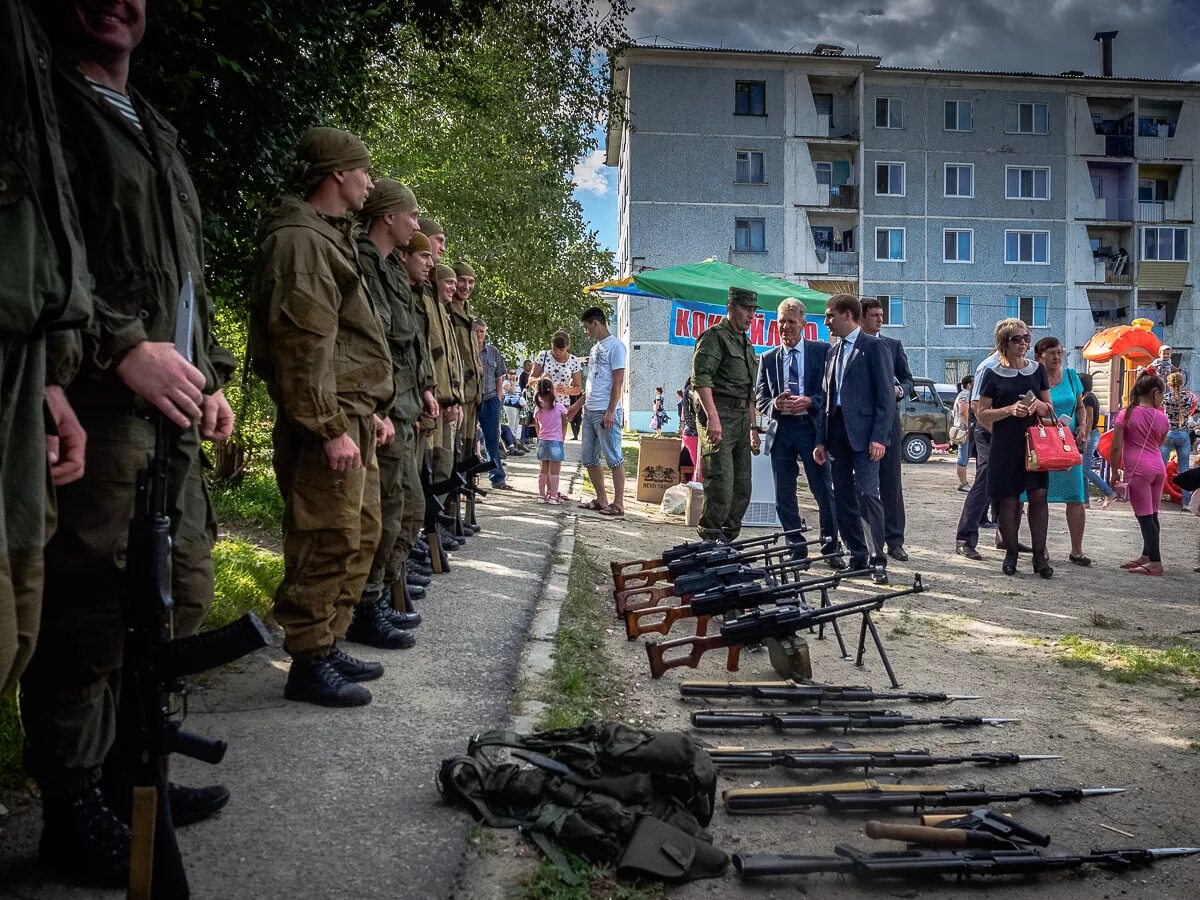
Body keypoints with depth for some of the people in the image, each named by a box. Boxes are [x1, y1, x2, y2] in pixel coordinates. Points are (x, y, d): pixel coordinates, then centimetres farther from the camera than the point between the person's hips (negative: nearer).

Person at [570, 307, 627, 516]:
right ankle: (601, 499, 18)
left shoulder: (615, 345, -8)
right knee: (588, 458, 11)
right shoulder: (595, 348, 19)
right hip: (589, 411, 10)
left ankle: (618, 503, -2)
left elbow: (618, 381, -14)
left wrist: (610, 411, -19)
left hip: (606, 413, -10)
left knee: (613, 457, -6)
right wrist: (577, 405, 24)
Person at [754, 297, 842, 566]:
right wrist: (775, 404, -10)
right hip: (781, 430, 3)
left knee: (824, 493, -1)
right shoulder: (768, 359, 12)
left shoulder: (822, 351, 3)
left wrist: (809, 401, -16)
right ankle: (797, 550, 17)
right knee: (784, 498, 6)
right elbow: (759, 398, 11)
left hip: (812, 428, -3)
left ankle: (830, 548, 13)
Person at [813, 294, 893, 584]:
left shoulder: (873, 347, -2)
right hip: (837, 434, 7)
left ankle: (878, 560, -7)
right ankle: (857, 557, 15)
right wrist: (821, 439, 14)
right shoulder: (833, 352, 19)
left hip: (863, 434, -7)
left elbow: (886, 395, -8)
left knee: (866, 493, -13)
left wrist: (879, 437, -16)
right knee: (843, 499, 7)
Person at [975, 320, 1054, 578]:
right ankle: (1011, 553, 17)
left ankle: (1039, 556, 2)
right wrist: (1010, 409, -16)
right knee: (1009, 500, 1)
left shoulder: (1037, 369, 9)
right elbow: (982, 414, -1)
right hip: (1005, 445, -2)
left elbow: (1049, 408, 14)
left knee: (1038, 495, -5)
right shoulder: (993, 374, 0)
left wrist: (1038, 405, -9)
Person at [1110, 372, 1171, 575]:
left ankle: (1156, 564, -5)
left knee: (1144, 516, -4)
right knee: (1151, 516, 14)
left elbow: (1116, 448, -7)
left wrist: (1115, 472, 3)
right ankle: (1147, 556, 25)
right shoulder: (1162, 418, 3)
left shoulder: (1127, 414, -5)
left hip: (1137, 469, -5)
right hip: (1158, 467, 5)